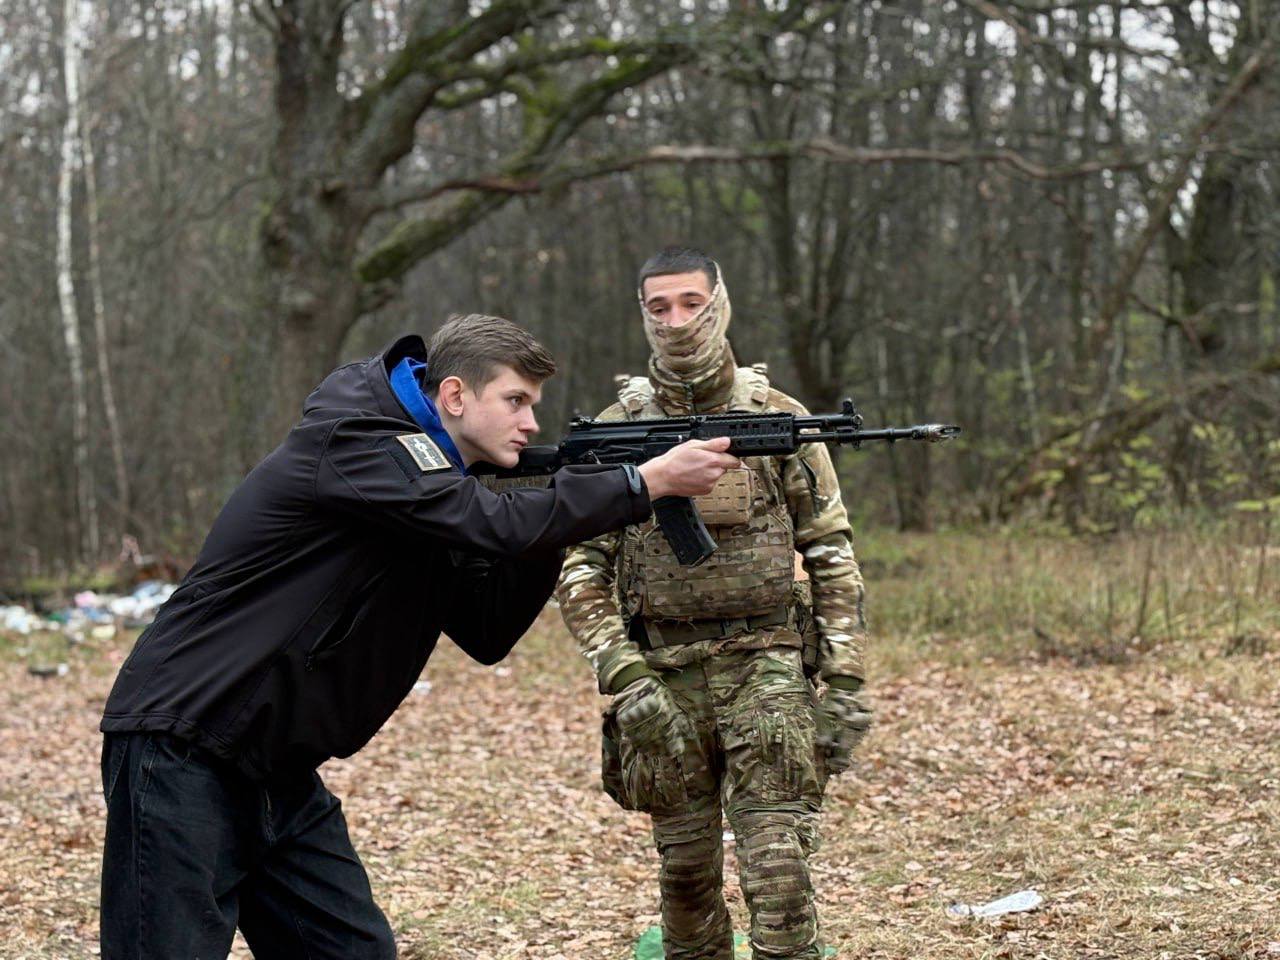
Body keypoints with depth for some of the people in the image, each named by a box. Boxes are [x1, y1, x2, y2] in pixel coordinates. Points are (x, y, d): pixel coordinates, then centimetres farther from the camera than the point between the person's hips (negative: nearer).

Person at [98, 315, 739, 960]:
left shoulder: (434, 494, 14)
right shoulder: (354, 443, -15)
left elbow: (487, 633, 11)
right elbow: (495, 527, -25)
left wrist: (560, 517, -2)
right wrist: (649, 483, -18)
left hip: (277, 774, 9)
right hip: (182, 754, -9)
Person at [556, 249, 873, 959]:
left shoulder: (780, 420, 3)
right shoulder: (615, 431, 5)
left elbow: (832, 557, 4)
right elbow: (578, 569, 3)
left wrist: (844, 684, -2)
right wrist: (622, 675, -9)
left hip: (766, 668, -2)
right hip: (664, 680, 2)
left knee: (779, 872, -10)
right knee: (685, 875, 10)